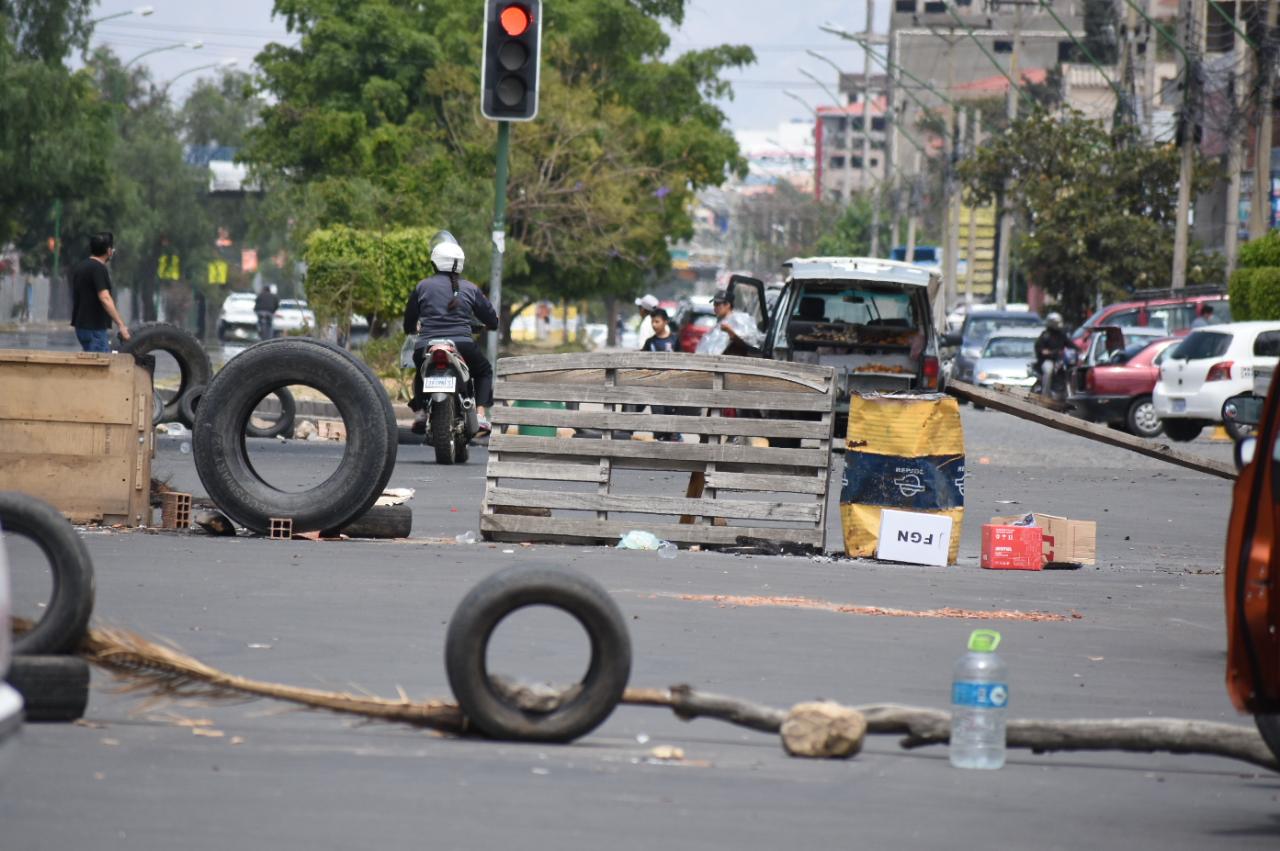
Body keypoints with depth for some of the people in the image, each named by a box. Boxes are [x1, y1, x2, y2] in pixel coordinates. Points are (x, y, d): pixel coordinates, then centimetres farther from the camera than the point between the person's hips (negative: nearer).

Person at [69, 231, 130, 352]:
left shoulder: (78, 267, 14)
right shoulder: (99, 269, -16)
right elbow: (105, 299, -25)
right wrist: (121, 325, -28)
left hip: (81, 325, 10)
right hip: (95, 328, -9)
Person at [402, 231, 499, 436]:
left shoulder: (422, 287, 7)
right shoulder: (470, 289, 7)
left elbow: (409, 324, 14)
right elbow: (492, 321, 13)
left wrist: (414, 328, 39)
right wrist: (487, 326, 38)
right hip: (462, 347, -1)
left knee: (420, 373, 35)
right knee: (484, 371, 26)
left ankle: (421, 410, 13)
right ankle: (480, 414, 5)